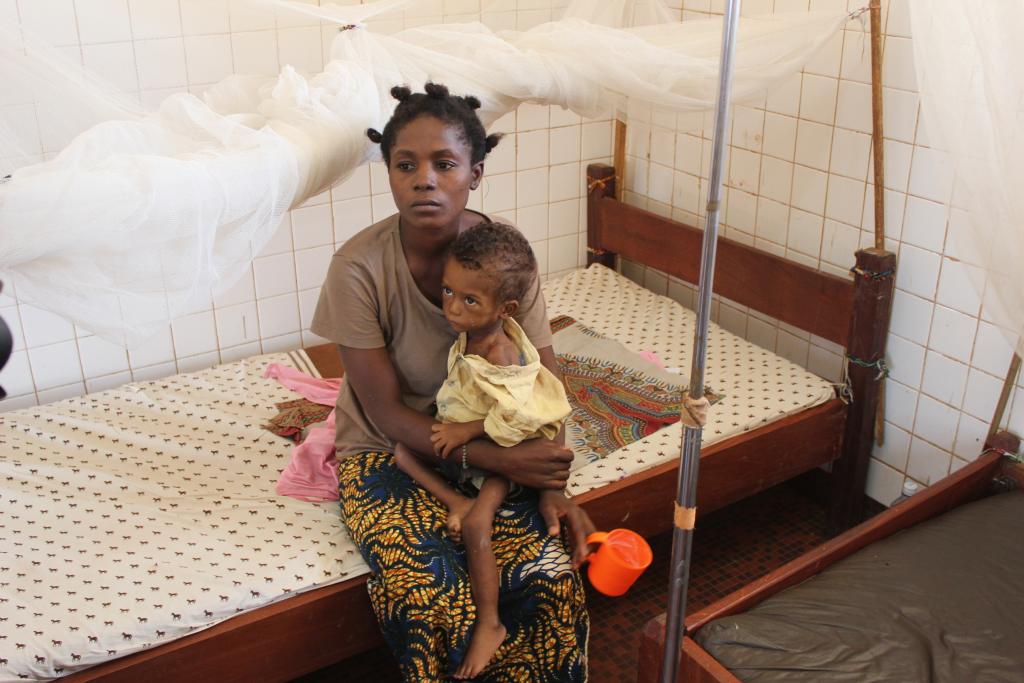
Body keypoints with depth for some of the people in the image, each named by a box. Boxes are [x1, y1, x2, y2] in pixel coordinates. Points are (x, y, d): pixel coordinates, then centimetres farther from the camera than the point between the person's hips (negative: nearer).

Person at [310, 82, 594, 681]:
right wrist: (500, 460, -23)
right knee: (434, 599, -25)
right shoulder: (360, 267, -20)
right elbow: (386, 413, -16)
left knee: (551, 577, -21)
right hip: (388, 452, -2)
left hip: (490, 442, 2)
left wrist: (550, 487, -20)